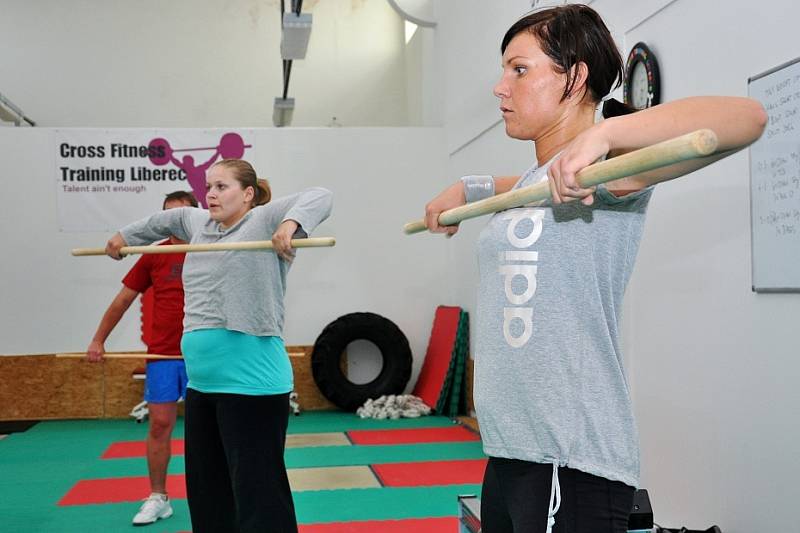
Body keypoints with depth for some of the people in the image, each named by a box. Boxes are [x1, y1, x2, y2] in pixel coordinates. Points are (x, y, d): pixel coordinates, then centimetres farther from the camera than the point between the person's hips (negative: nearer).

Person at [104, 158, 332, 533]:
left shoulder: (264, 220, -4)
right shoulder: (199, 224, 19)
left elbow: (318, 197, -17)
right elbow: (169, 218, 40)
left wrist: (291, 223, -35)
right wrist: (125, 236, 48)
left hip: (251, 382, -8)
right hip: (202, 383, 9)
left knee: (258, 495, -8)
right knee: (206, 492, 17)